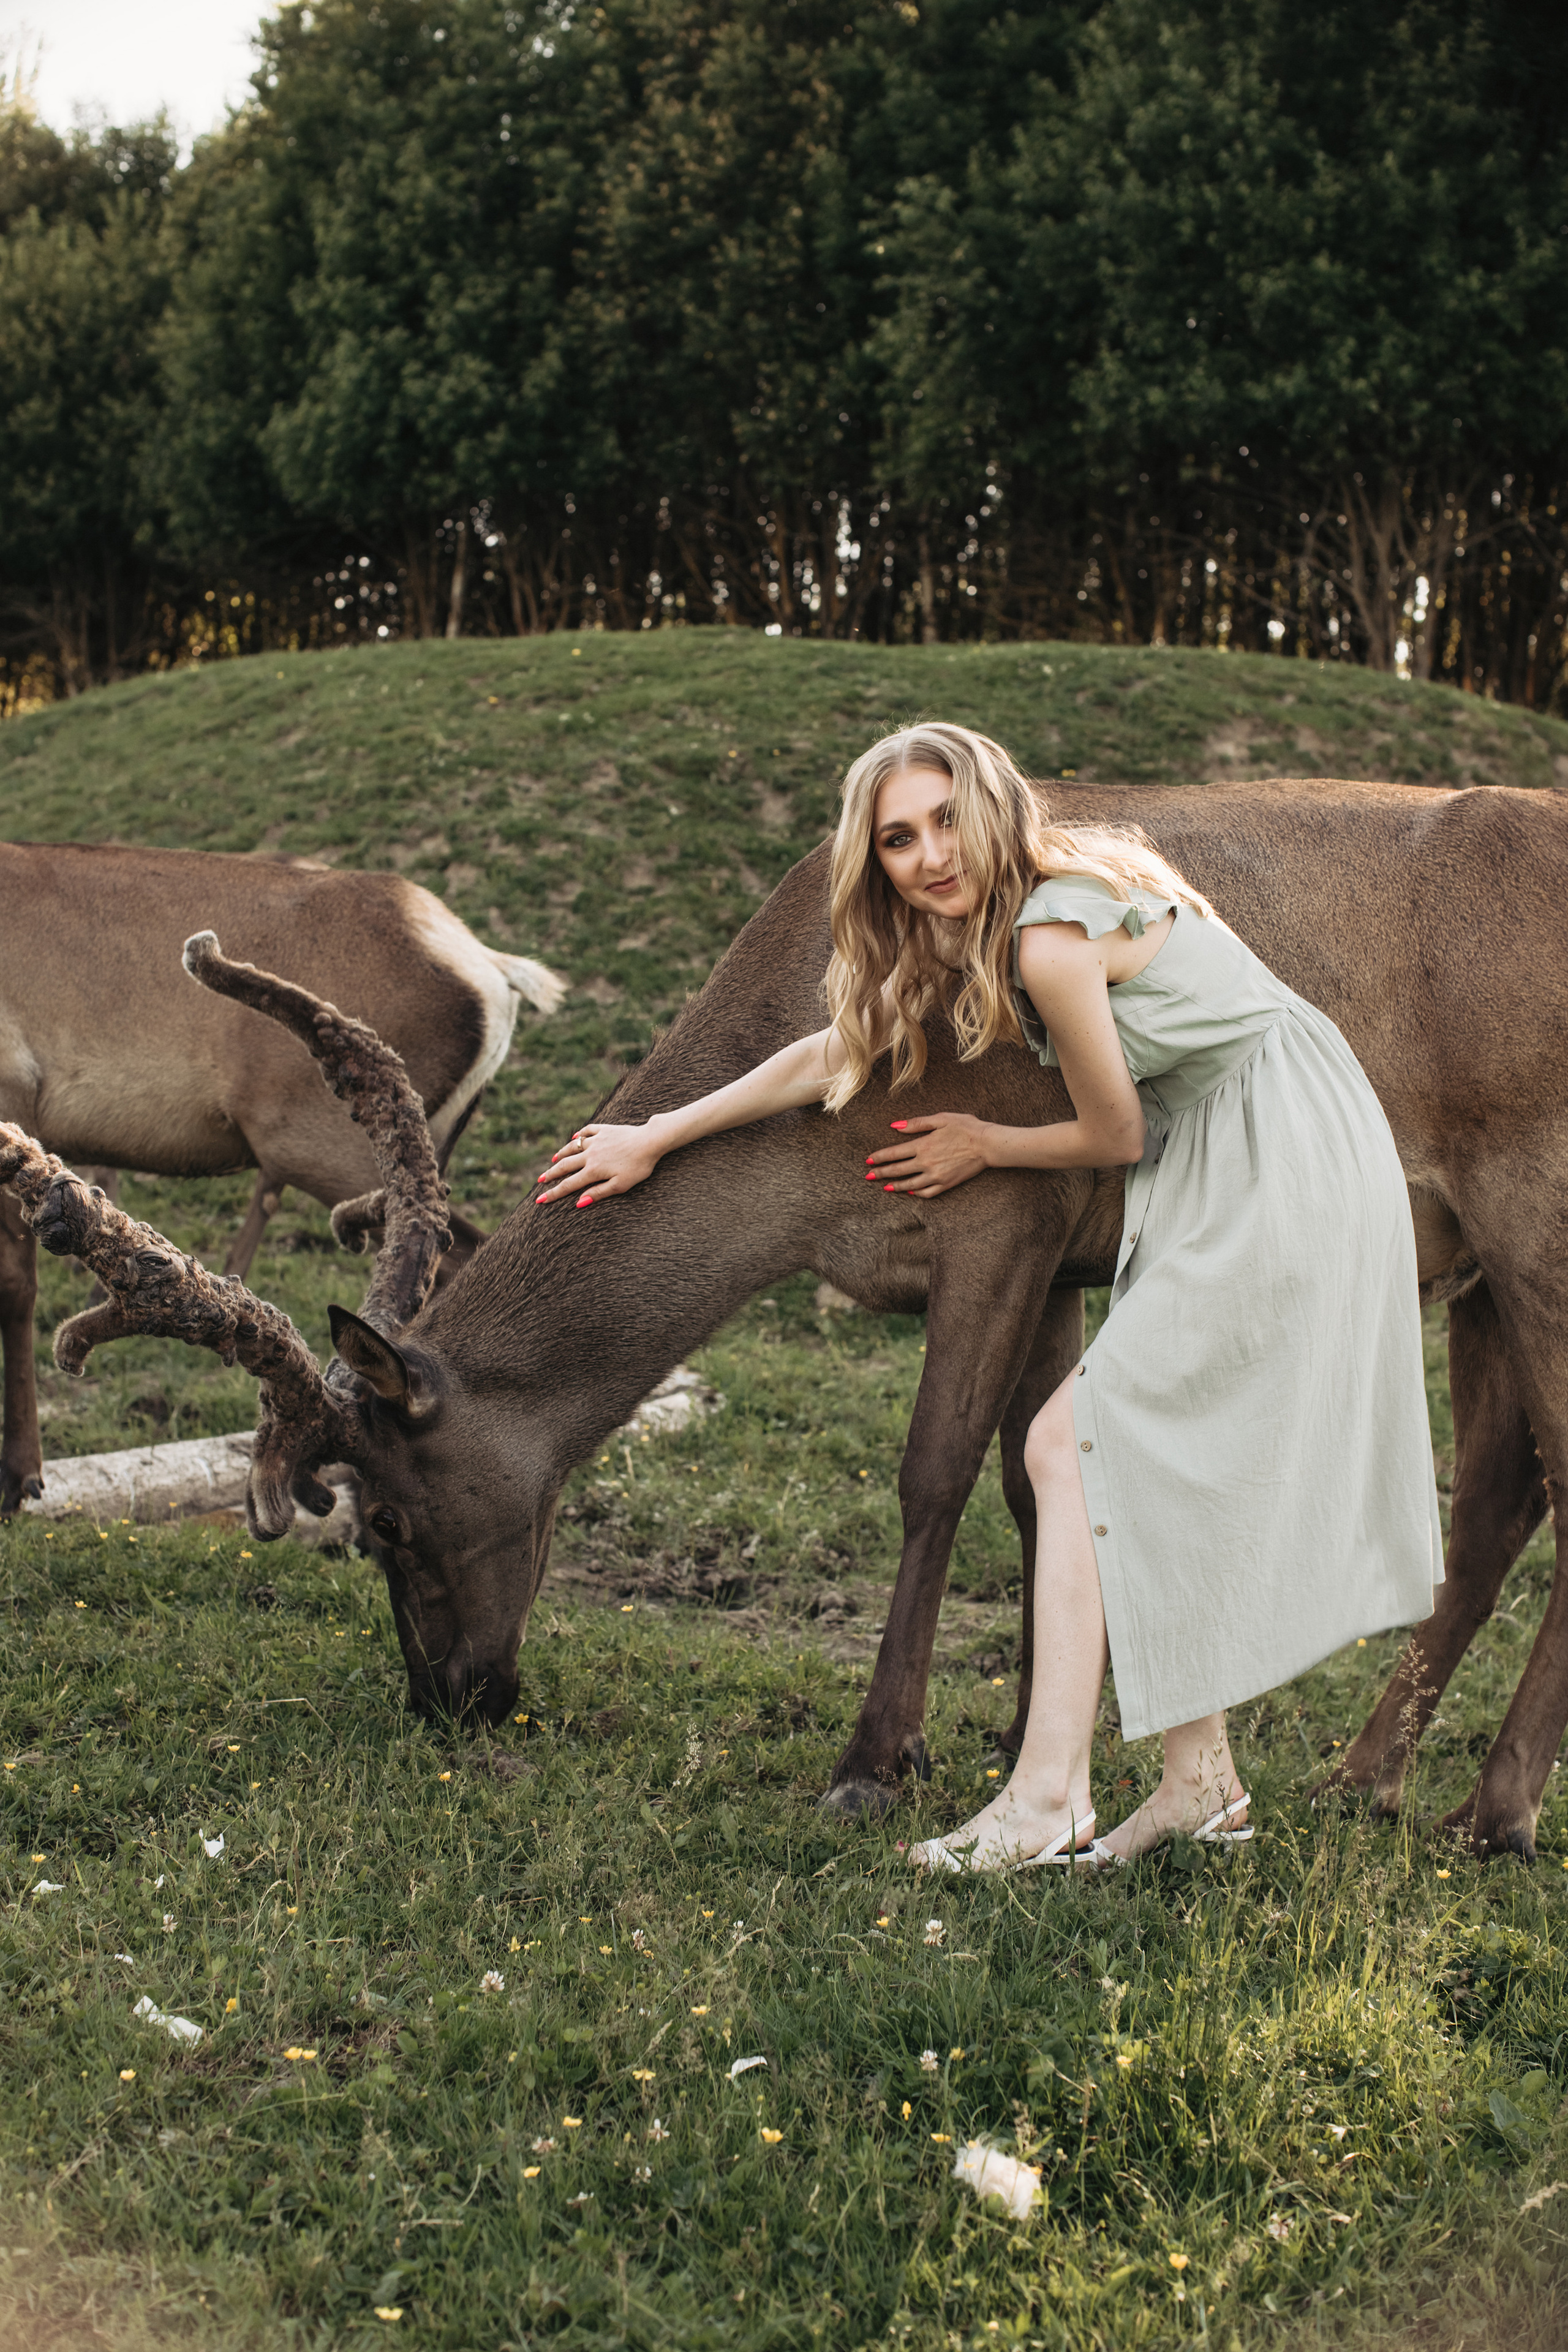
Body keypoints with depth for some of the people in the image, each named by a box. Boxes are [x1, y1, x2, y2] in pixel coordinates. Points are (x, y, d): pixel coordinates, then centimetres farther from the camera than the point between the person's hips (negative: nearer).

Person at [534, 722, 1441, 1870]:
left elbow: (1118, 1134, -10)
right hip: (1228, 1173, 9)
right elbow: (833, 1052, 16)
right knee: (1159, 1467, 11)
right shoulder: (979, 928, 8)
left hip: (1279, 1166, -9)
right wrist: (655, 1136, 21)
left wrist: (983, 1147, 8)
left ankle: (1050, 1801, -10)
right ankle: (1202, 1778, 18)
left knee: (1078, 1448, -10)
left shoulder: (1052, 941, -21)